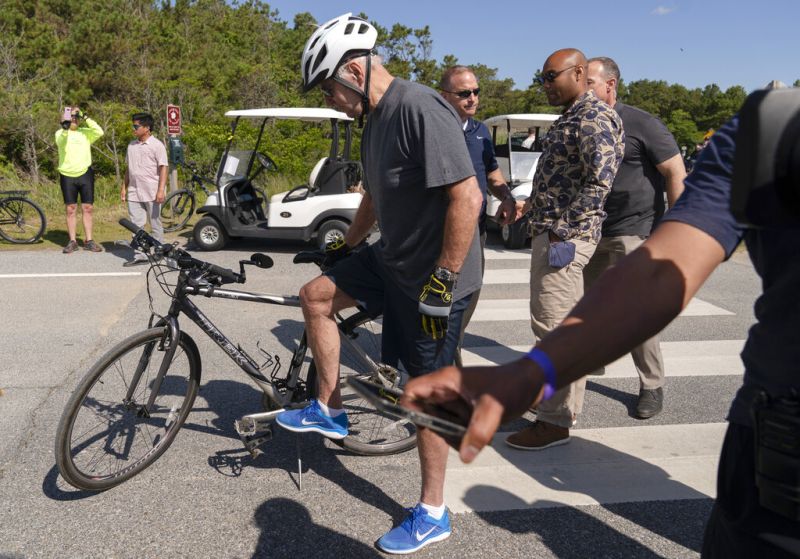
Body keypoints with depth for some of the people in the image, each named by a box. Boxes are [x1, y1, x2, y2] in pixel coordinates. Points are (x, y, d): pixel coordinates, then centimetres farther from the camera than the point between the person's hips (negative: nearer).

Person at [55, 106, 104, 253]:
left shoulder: (85, 133, 6)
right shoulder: (60, 133, 2)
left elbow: (99, 132, -13)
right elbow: (61, 142, -20)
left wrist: (85, 118, -12)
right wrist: (65, 128, -37)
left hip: (85, 174, 1)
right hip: (67, 176, -1)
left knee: (87, 208, 4)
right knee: (71, 209, 4)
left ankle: (88, 241, 11)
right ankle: (72, 241, 10)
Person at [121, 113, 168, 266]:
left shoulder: (157, 145, -6)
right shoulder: (132, 145, 14)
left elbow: (163, 168, -11)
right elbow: (128, 168, 21)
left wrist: (161, 190, -19)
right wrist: (124, 187, 15)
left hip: (152, 193, -6)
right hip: (134, 192, 6)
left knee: (155, 224, 4)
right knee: (136, 225, 4)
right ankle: (139, 255, 8)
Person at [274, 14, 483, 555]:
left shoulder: (420, 108, -22)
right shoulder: (376, 118, 8)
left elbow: (467, 197, -27)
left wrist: (442, 280, -24)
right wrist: (345, 248, 30)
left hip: (434, 277, -9)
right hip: (393, 259, 9)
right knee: (315, 295, 12)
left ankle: (433, 514, 19)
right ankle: (330, 411, 25)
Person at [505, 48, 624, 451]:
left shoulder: (595, 119, -12)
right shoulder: (571, 117, 19)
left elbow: (599, 182, -21)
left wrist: (562, 231, -23)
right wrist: (532, 204, 18)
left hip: (565, 236, -11)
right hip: (550, 232, 11)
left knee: (554, 326, -9)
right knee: (565, 324, 17)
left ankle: (554, 421, 0)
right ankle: (565, 404, 29)